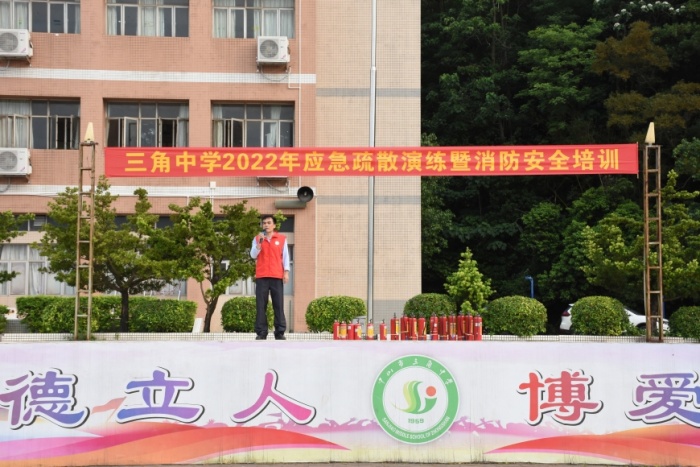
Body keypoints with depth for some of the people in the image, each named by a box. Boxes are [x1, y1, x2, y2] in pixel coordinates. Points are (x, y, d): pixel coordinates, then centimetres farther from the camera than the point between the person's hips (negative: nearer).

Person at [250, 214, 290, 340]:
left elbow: (285, 256, 7)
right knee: (261, 305, -3)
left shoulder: (282, 239, 9)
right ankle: (261, 332, -2)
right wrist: (259, 243, -12)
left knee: (279, 305, -2)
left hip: (277, 276, -1)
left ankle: (280, 332, -1)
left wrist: (286, 272, -1)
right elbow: (253, 255, 1)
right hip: (261, 276, 1)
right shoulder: (257, 238, 11)